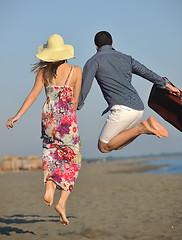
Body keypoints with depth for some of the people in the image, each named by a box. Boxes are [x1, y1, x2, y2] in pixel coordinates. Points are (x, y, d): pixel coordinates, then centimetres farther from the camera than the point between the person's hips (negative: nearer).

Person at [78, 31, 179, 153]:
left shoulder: (94, 61, 3)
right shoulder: (126, 58, 21)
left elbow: (84, 87, -5)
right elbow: (148, 73, 29)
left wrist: (77, 106, 10)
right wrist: (167, 85, 43)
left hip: (122, 108, -7)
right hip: (138, 108, 7)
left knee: (104, 147, 0)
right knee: (116, 145, 17)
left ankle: (141, 128, -14)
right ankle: (147, 125, -4)